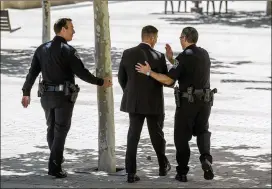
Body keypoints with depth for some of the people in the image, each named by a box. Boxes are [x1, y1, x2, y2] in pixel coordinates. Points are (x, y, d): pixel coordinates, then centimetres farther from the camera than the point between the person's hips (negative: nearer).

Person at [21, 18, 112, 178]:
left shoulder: (42, 49, 6)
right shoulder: (68, 50, -13)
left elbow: (32, 73, 7)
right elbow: (82, 73, -15)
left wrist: (26, 93, 14)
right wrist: (101, 82, -3)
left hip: (46, 95, 6)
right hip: (64, 96, -6)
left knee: (52, 128, 17)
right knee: (61, 131, -2)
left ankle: (57, 159, 26)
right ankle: (55, 167, -6)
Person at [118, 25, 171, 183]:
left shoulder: (127, 54, -4)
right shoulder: (158, 57, -14)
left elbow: (121, 78, 5)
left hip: (134, 103, 2)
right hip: (154, 103, -2)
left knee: (133, 136, 5)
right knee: (157, 135, 15)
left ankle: (131, 173, -1)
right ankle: (163, 167, 33)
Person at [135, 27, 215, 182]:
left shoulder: (184, 57, -13)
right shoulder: (204, 54, 9)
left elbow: (168, 80, -16)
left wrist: (149, 72, -8)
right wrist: (171, 59, 18)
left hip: (188, 101, -5)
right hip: (205, 100, 5)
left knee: (182, 136, 8)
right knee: (202, 131, 22)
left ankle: (182, 172, 7)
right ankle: (206, 159, -5)